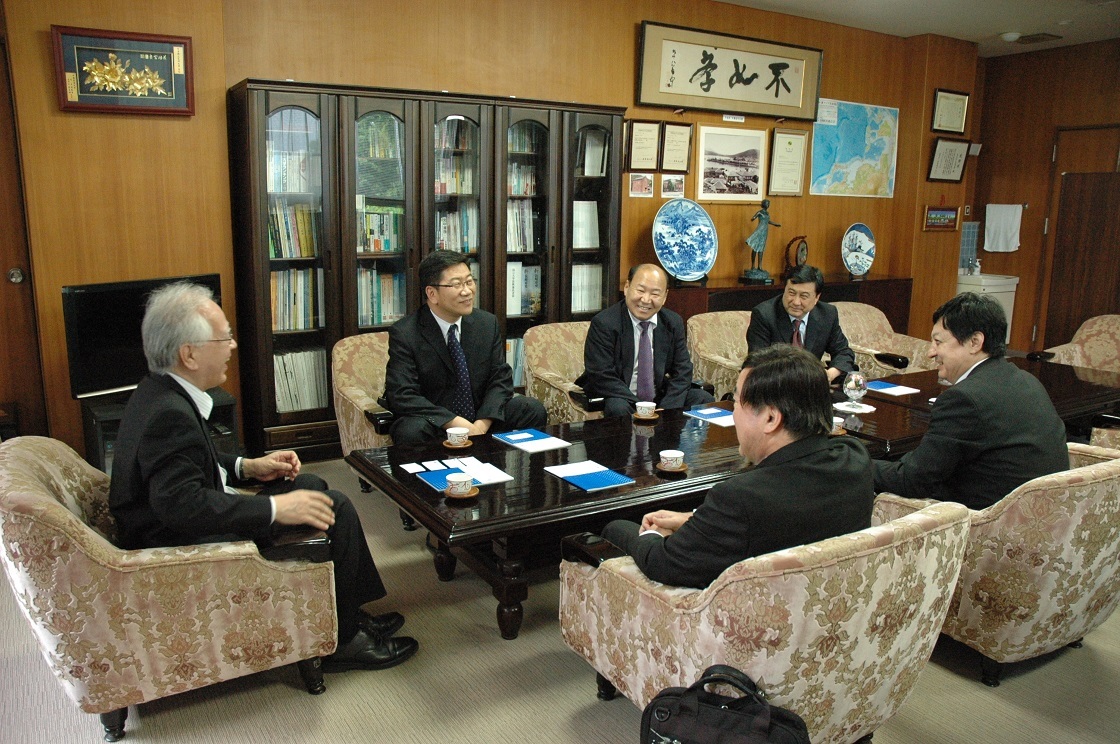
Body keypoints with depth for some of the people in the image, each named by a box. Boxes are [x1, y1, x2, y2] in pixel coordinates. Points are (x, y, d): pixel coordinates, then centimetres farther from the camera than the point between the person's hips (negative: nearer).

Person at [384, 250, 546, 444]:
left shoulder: (488, 323, 1)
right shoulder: (404, 333, -13)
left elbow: (500, 378, 1)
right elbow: (401, 396, -20)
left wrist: (482, 425, -18)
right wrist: (459, 425, -28)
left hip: (482, 418, 5)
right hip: (433, 420, -4)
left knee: (533, 410, -16)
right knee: (411, 431, -37)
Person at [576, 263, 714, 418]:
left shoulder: (673, 323, 3)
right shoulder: (603, 324, -13)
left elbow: (682, 371, 2)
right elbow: (602, 376, -19)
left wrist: (666, 410, -16)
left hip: (659, 396, 5)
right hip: (617, 398, -5)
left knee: (703, 399, -13)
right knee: (618, 408, -36)